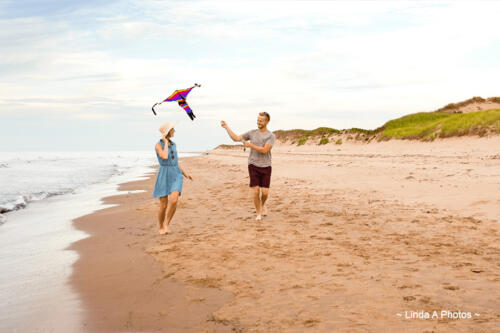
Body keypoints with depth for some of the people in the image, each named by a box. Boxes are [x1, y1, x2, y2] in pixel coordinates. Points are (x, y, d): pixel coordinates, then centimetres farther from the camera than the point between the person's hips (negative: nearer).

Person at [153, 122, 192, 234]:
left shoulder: (173, 144, 12)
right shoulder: (158, 145, -8)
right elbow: (165, 157, -25)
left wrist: (185, 174, 18)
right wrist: (166, 142, -13)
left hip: (175, 175, 4)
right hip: (164, 176, -4)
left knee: (174, 201, -19)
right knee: (164, 206, -1)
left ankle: (166, 224, 1)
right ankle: (161, 228, 24)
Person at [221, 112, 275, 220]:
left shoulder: (271, 136, -3)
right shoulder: (252, 133, 8)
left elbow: (264, 150, -15)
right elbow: (236, 138, 12)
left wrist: (250, 145, -14)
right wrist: (226, 127, 6)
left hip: (266, 167, -1)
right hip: (253, 166, 2)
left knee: (265, 192, -4)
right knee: (256, 191, -5)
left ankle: (263, 205, 30)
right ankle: (258, 213, 12)